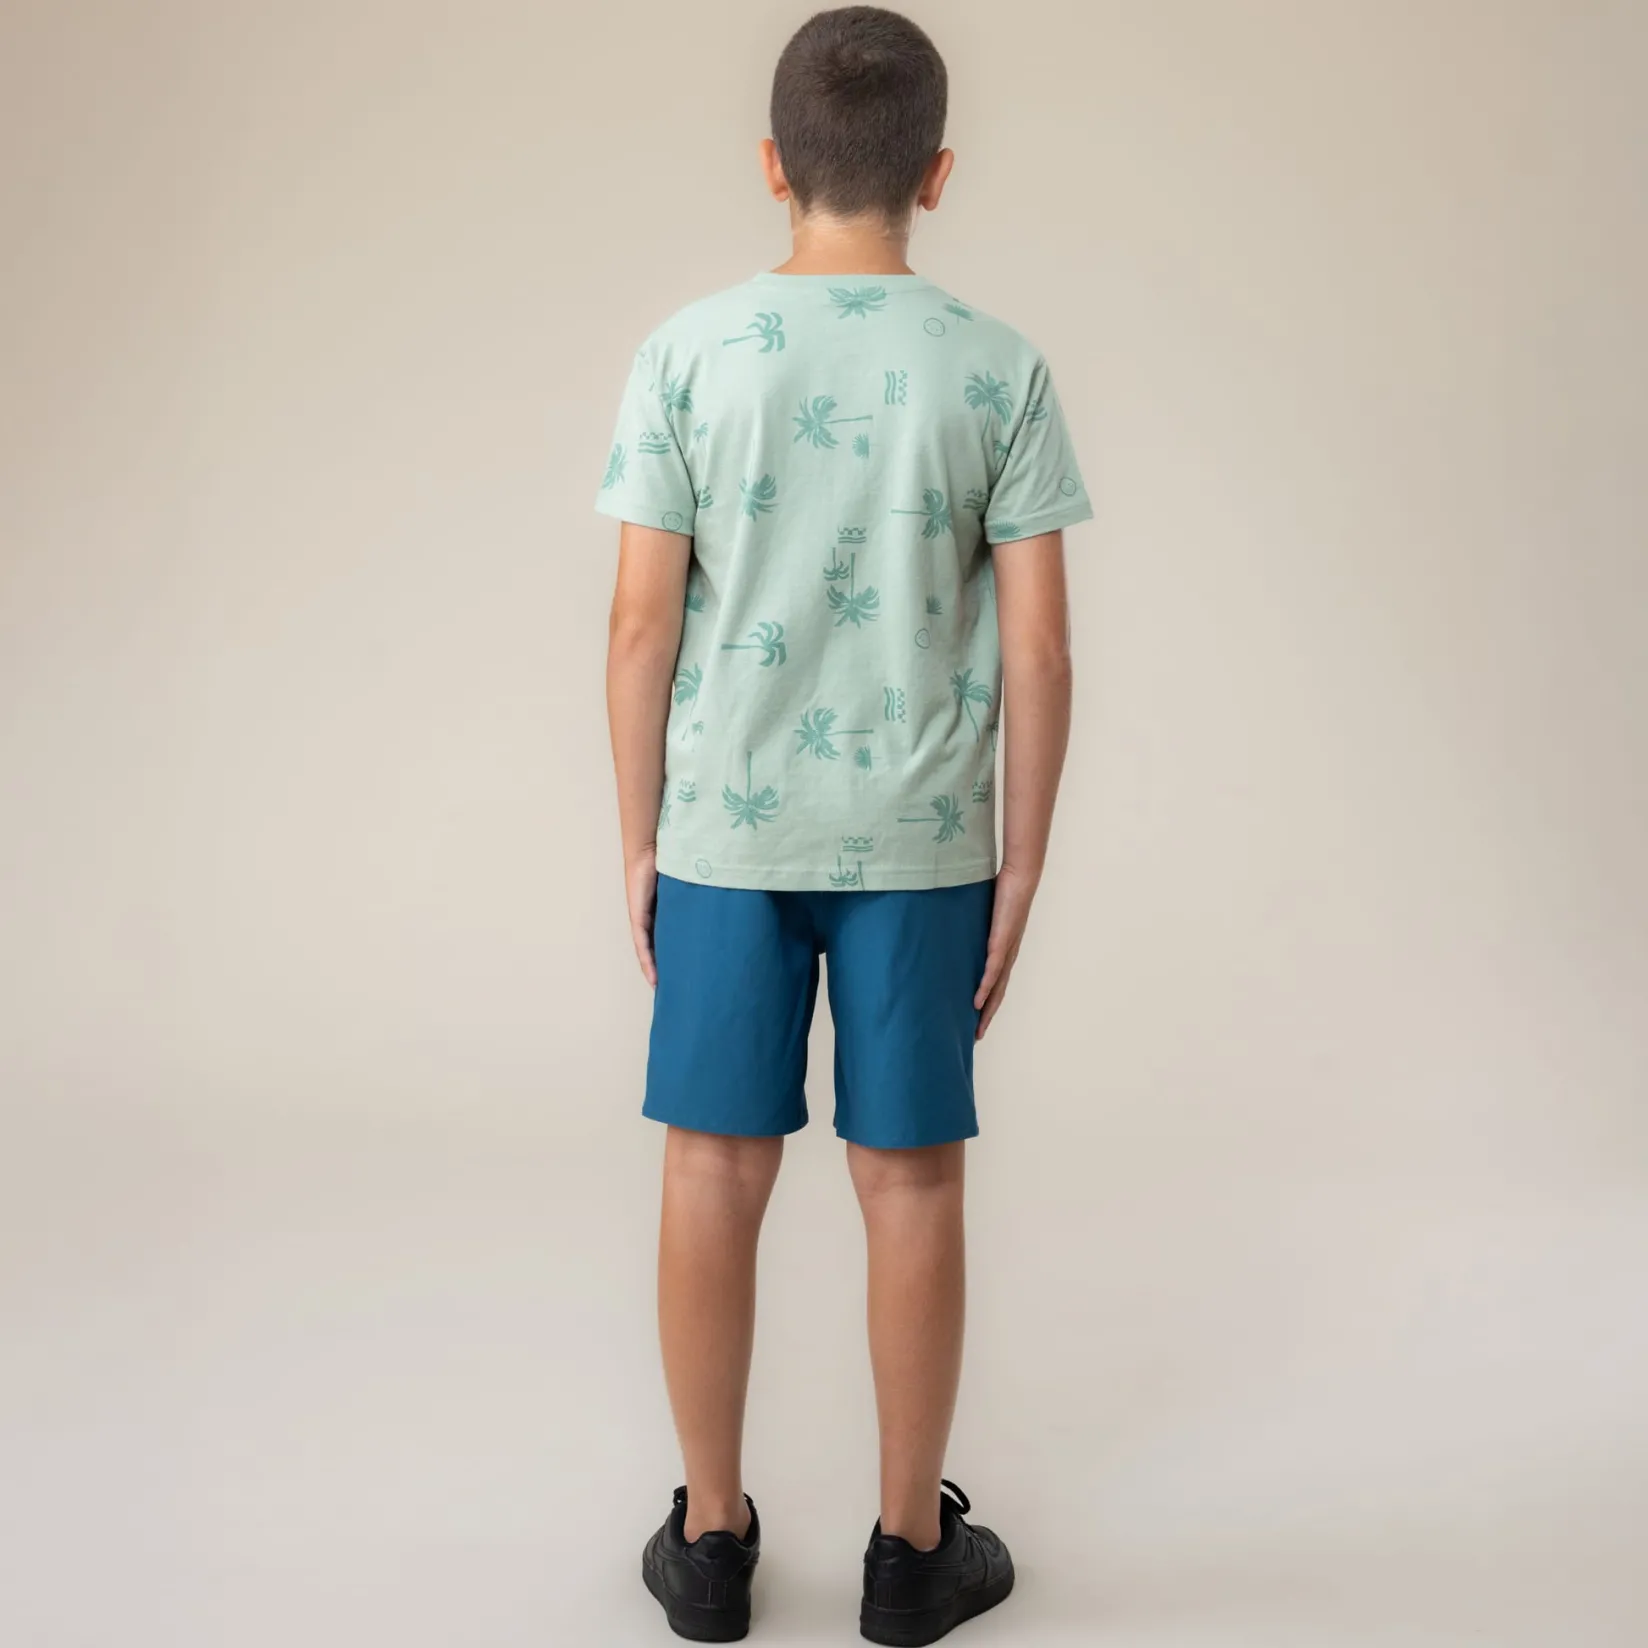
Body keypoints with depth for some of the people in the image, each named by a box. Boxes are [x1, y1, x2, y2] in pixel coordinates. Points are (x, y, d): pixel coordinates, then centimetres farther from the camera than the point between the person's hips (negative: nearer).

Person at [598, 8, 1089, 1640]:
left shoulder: (686, 354, -5)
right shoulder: (998, 369, -4)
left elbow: (641, 626, -5)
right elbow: (1036, 650, -6)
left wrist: (638, 842, 5)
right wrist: (1021, 864, 4)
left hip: (723, 833, 1)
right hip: (920, 842, 0)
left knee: (714, 1175, 10)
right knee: (911, 1184, 9)